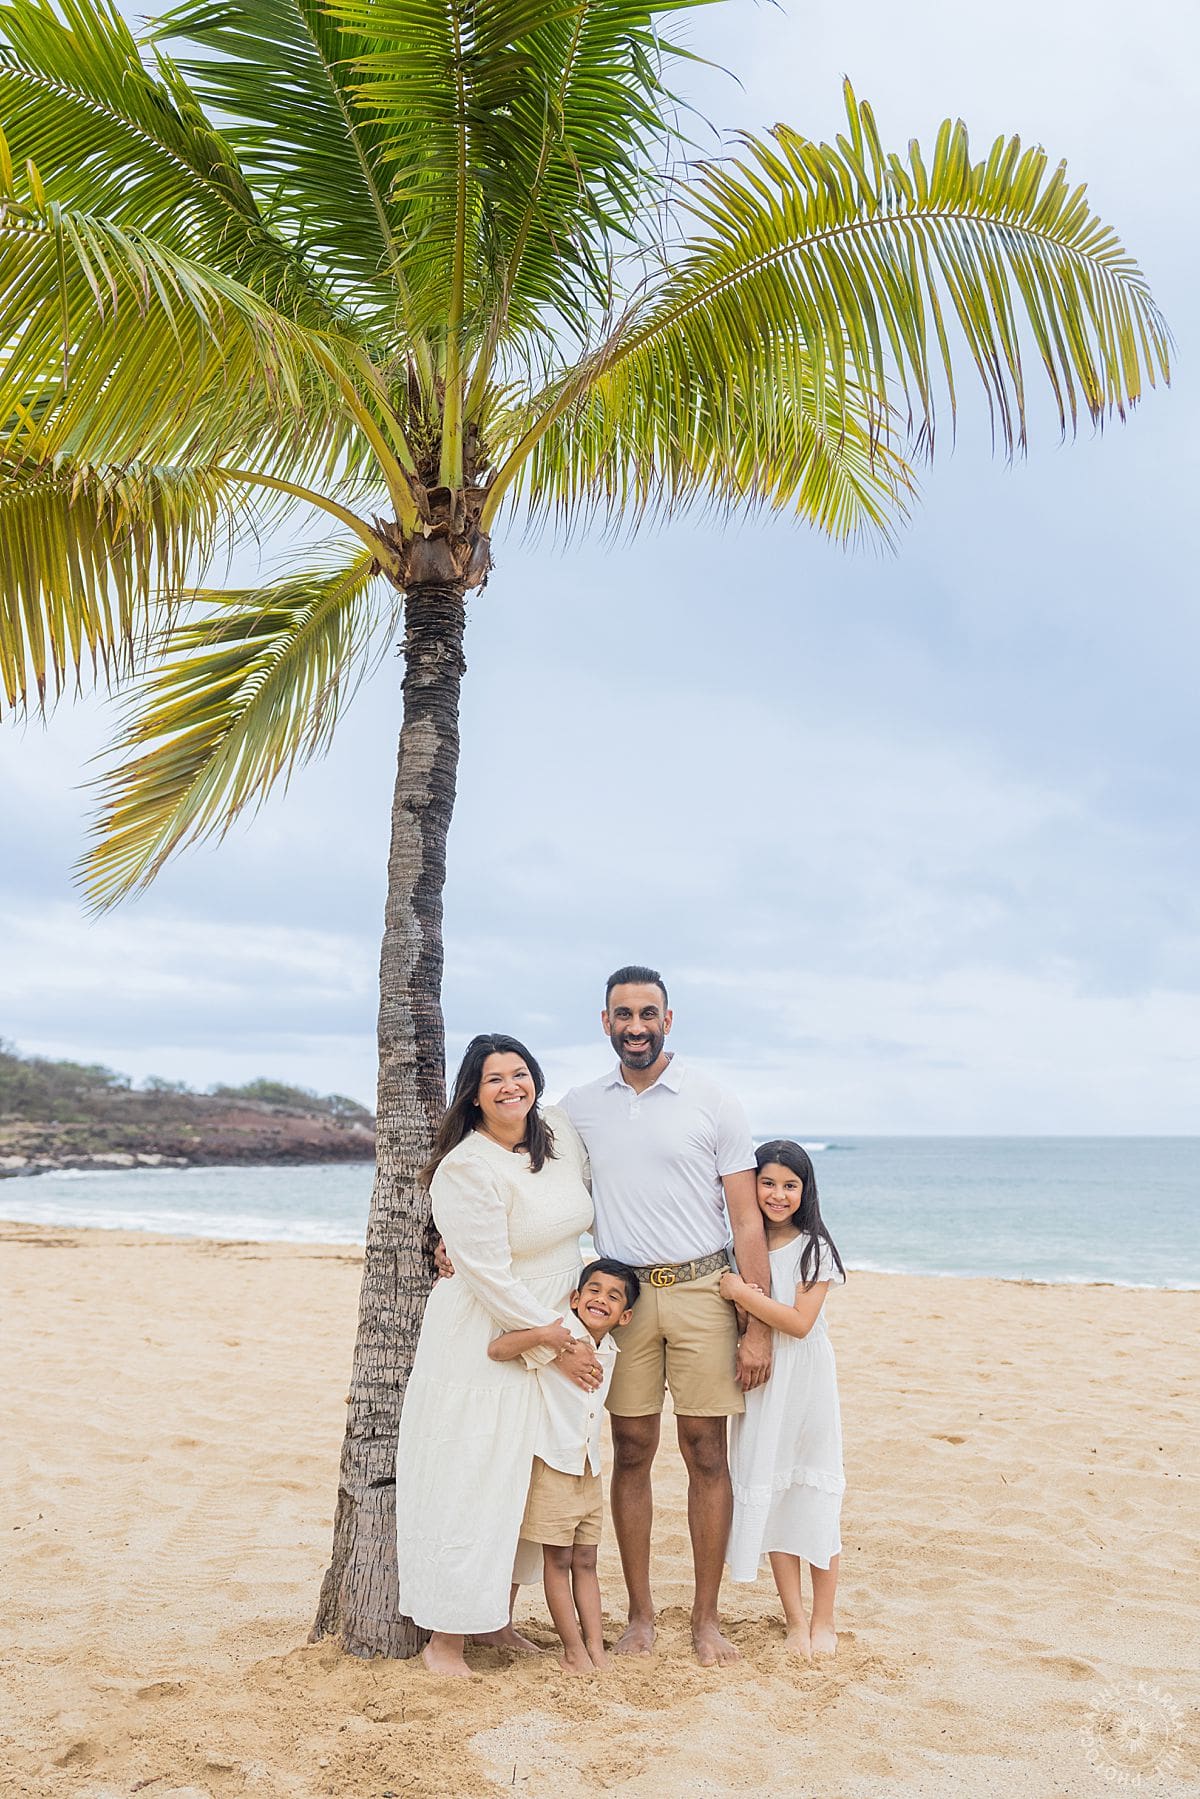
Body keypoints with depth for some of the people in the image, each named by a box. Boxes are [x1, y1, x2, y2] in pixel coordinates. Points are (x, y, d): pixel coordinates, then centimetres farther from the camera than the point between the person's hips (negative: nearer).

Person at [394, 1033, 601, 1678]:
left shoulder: (561, 1131, 0)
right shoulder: (465, 1170, -21)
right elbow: (491, 1277, -20)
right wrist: (555, 1346, -16)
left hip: (555, 1333, 7)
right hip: (482, 1344, -7)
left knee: (527, 1482, 15)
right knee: (466, 1485, -1)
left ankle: (498, 1620, 31)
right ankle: (444, 1640, 14)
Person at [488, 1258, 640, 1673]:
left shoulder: (609, 1351, 5)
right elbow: (496, 1350, -29)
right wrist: (541, 1334, -41)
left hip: (589, 1468, 6)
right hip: (552, 1465, -6)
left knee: (585, 1562, 12)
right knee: (558, 1561, 3)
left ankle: (596, 1648, 16)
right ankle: (573, 1648, 13)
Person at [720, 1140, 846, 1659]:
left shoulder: (815, 1249, -6)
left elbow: (800, 1322, -15)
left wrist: (742, 1294, -19)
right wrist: (740, 1303, -13)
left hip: (805, 1381, -3)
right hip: (758, 1381, 3)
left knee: (814, 1497, 3)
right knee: (769, 1495, 6)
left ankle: (823, 1621, 15)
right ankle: (794, 1619, 17)